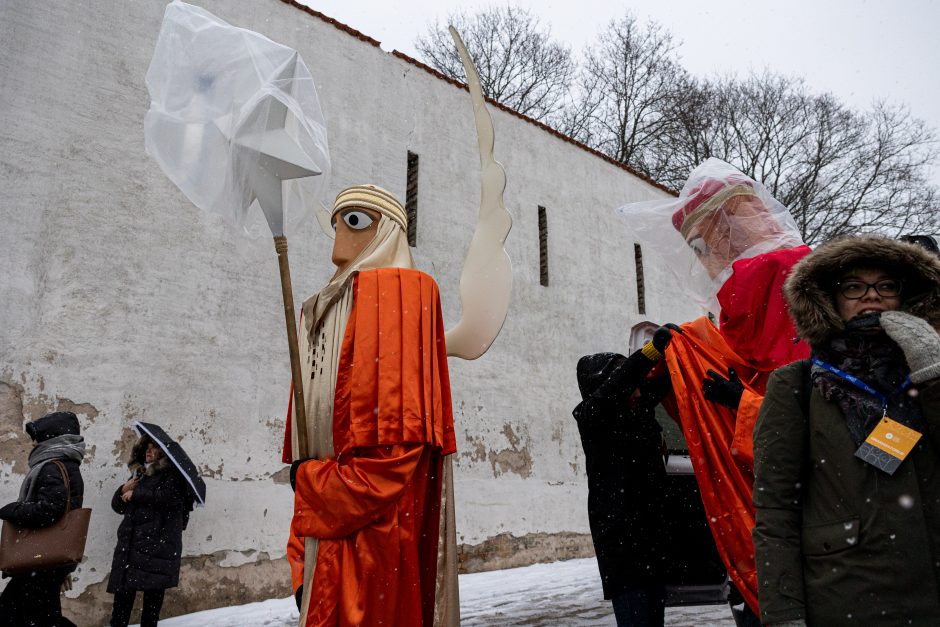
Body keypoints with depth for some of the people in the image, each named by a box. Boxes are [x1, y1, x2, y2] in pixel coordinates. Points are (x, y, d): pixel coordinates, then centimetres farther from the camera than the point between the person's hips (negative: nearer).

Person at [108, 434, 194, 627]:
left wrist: (135, 494, -7)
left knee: (153, 593, -5)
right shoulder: (138, 475, 23)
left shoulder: (173, 474, 3)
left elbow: (169, 495, -17)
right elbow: (118, 505, 23)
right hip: (130, 542, 6)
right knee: (123, 590, 0)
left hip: (158, 543, -6)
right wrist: (123, 490, 1)